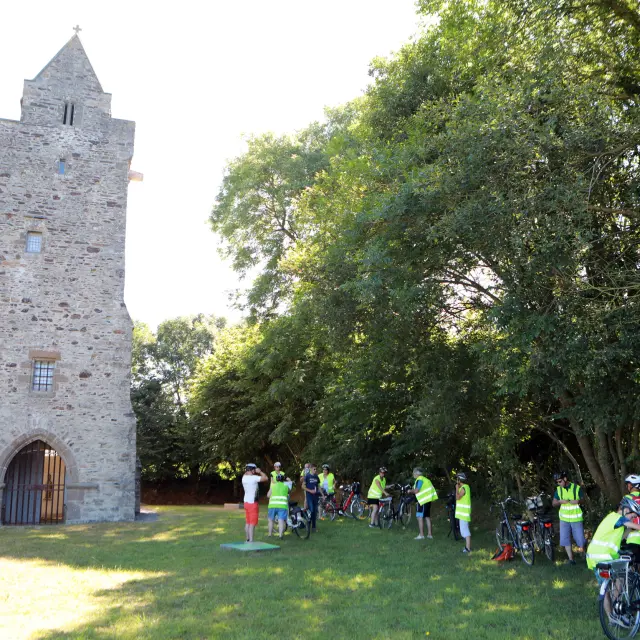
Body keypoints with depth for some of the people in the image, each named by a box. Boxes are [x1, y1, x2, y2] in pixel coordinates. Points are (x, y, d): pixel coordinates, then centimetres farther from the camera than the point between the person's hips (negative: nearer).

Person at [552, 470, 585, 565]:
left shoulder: (577, 488, -7)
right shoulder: (558, 490, 1)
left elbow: (583, 499, 3)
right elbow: (554, 503, 5)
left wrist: (578, 501, -20)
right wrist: (560, 501, -16)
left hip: (576, 519, -3)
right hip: (564, 519, 3)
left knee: (580, 538, 1)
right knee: (565, 539, 1)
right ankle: (571, 559, 9)